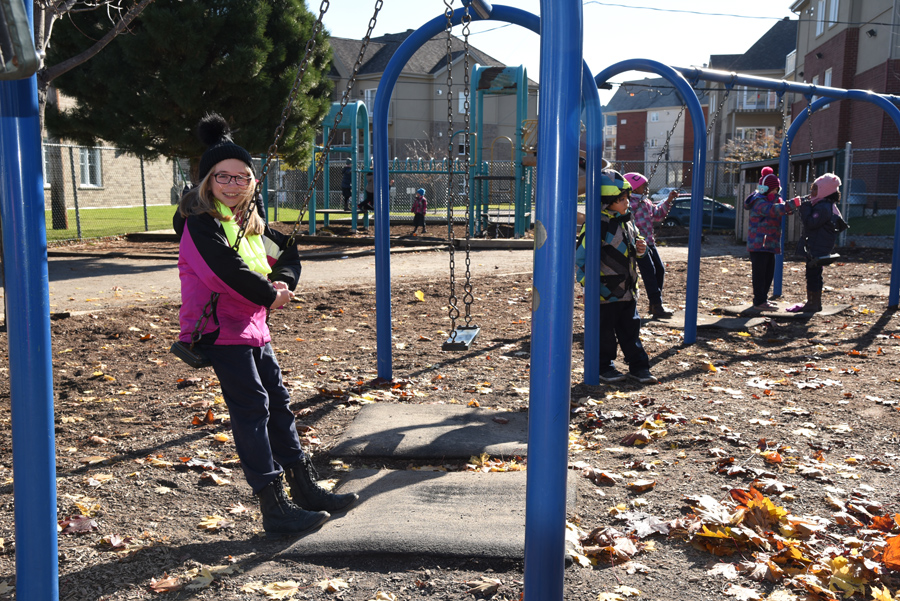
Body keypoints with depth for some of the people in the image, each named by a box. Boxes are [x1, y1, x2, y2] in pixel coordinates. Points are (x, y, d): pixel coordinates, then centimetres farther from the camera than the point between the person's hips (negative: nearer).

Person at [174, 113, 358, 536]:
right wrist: (270, 296, -13)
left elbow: (287, 253, 18)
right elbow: (226, 270, -24)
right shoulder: (201, 224, -11)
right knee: (252, 408, -10)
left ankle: (305, 489, 24)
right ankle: (275, 508, -6)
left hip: (252, 327, 9)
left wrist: (283, 282, -4)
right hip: (220, 330, -9)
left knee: (278, 403, 12)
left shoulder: (250, 222, 15)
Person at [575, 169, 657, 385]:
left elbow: (633, 241, 26)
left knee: (631, 329, 13)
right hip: (605, 292, -7)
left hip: (628, 291, 7)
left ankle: (638, 367, 22)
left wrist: (640, 248, 1)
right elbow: (581, 256, -16)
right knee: (604, 331, 5)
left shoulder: (626, 221, 10)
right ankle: (604, 368, 19)